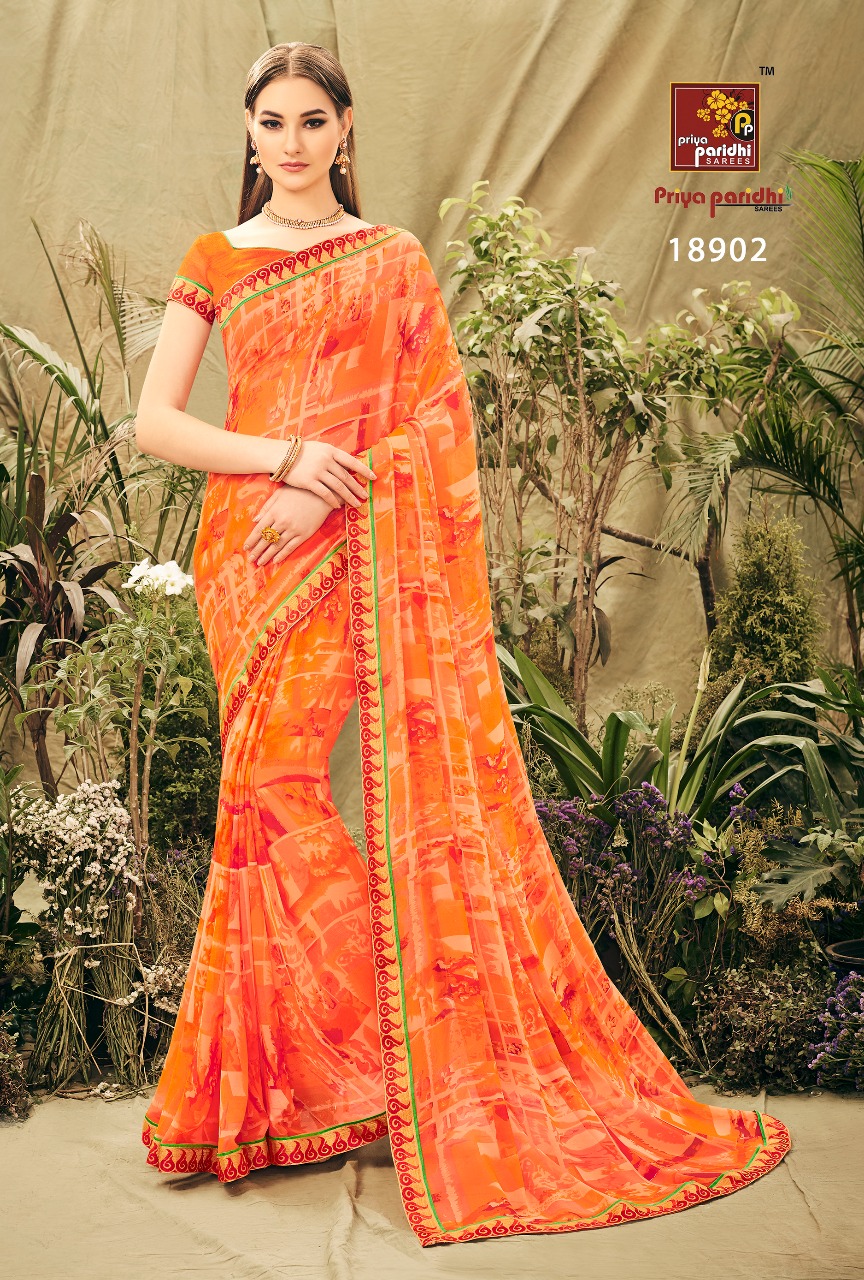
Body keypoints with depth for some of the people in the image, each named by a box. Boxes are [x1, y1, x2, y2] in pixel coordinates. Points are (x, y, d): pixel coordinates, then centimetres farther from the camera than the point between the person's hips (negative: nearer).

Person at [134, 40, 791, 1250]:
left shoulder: (395, 260, 10)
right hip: (251, 547, 2)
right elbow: (155, 420, 5)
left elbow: (433, 421, 2)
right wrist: (285, 458, -10)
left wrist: (332, 490, -13)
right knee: (275, 789, -1)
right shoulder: (215, 263, 14)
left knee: (276, 787, -8)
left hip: (364, 547, -2)